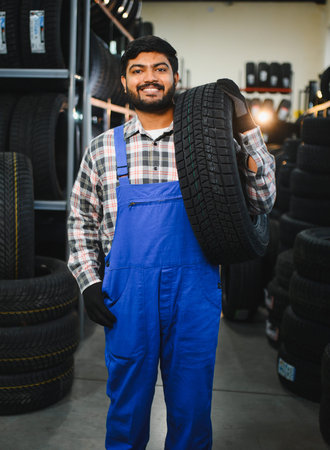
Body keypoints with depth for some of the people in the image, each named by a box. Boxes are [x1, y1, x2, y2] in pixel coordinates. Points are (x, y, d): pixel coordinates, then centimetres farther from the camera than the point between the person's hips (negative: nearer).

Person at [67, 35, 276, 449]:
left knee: (191, 410, 12)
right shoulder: (103, 149, 7)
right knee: (127, 404, 14)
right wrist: (89, 282, 3)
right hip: (126, 294, 1)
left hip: (193, 291, 0)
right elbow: (81, 220, 13)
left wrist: (246, 125, -6)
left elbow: (261, 202, 1)